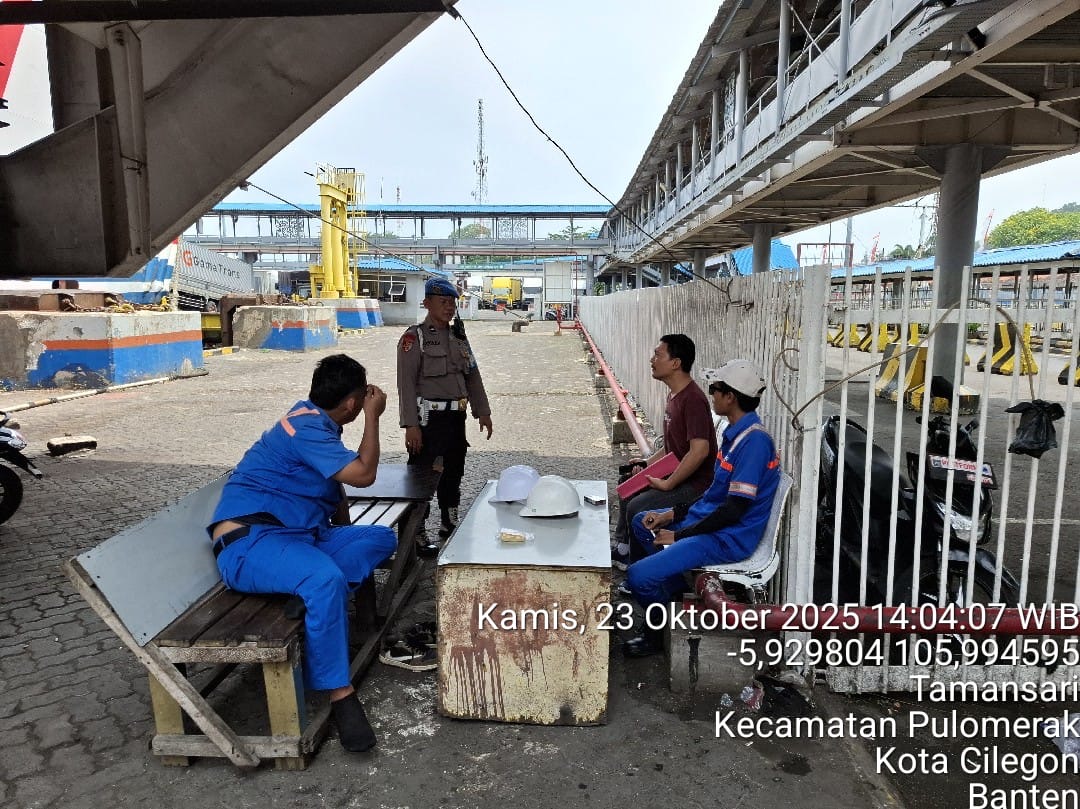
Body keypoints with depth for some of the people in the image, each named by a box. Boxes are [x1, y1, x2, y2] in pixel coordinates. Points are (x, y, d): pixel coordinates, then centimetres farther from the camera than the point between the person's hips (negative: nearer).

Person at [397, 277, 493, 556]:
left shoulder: (458, 336, 12)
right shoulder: (414, 337, -9)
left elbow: (473, 375, 17)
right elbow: (406, 383, -14)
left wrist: (483, 412, 13)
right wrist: (411, 425, -20)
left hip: (456, 417, 8)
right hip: (429, 418, -7)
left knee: (454, 471, 18)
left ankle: (449, 523, 35)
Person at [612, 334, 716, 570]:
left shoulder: (692, 399, -24)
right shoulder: (675, 394, 8)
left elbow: (699, 450, -31)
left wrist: (667, 483, -24)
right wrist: (649, 462, 7)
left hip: (696, 484, -11)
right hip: (677, 475, 11)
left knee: (637, 508, -19)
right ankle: (623, 550, 33)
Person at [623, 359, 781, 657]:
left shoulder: (754, 441, -24)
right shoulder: (734, 431, 7)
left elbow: (734, 509, -25)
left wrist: (678, 535, -16)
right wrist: (673, 514, 6)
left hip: (730, 537, -11)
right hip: (709, 516, 11)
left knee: (639, 576, -20)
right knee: (641, 523, 25)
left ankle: (659, 634, 10)